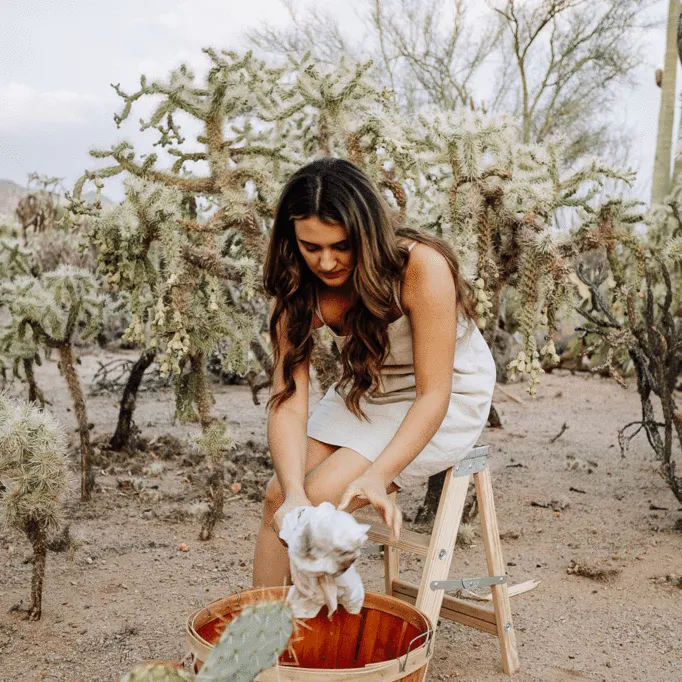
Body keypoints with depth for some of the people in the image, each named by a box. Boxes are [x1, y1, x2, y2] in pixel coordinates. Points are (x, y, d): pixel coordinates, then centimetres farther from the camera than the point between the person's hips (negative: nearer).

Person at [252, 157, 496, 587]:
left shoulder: (422, 267, -31)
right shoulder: (299, 289, -16)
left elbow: (433, 394, -28)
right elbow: (288, 401, -23)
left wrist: (375, 477, -42)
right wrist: (294, 492, -39)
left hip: (446, 401, -5)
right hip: (365, 393, 5)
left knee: (323, 497, -20)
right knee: (278, 495, -10)